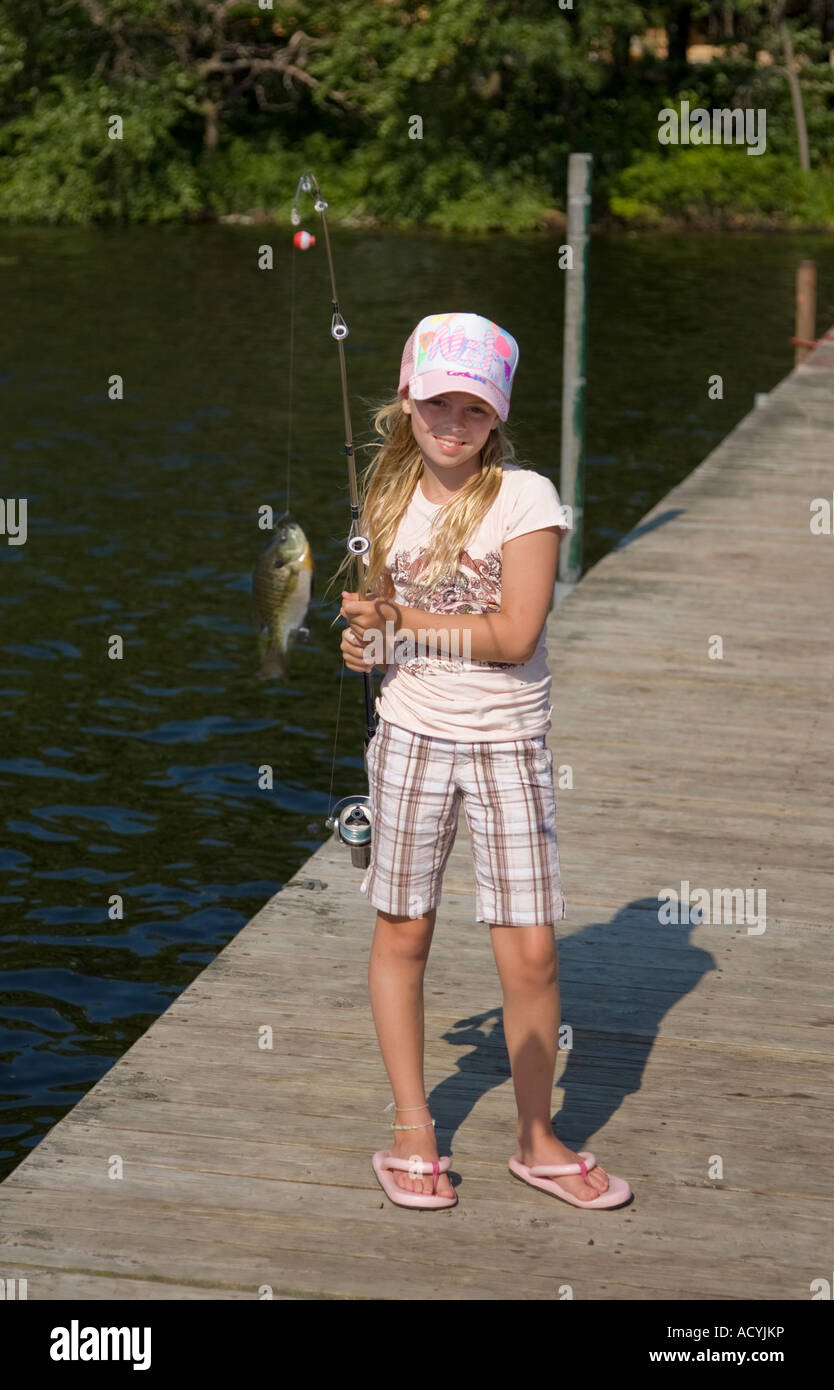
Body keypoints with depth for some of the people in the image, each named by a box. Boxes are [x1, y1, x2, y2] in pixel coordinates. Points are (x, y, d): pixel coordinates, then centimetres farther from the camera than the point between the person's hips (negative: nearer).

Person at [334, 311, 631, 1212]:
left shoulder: (526, 497, -10)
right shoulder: (389, 497, 5)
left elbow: (515, 634, -17)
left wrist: (399, 619, -15)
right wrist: (363, 643, -3)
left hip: (507, 743, -3)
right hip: (410, 734, 4)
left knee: (530, 954, -3)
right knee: (401, 934, 8)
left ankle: (536, 1142, 16)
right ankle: (412, 1133, 23)